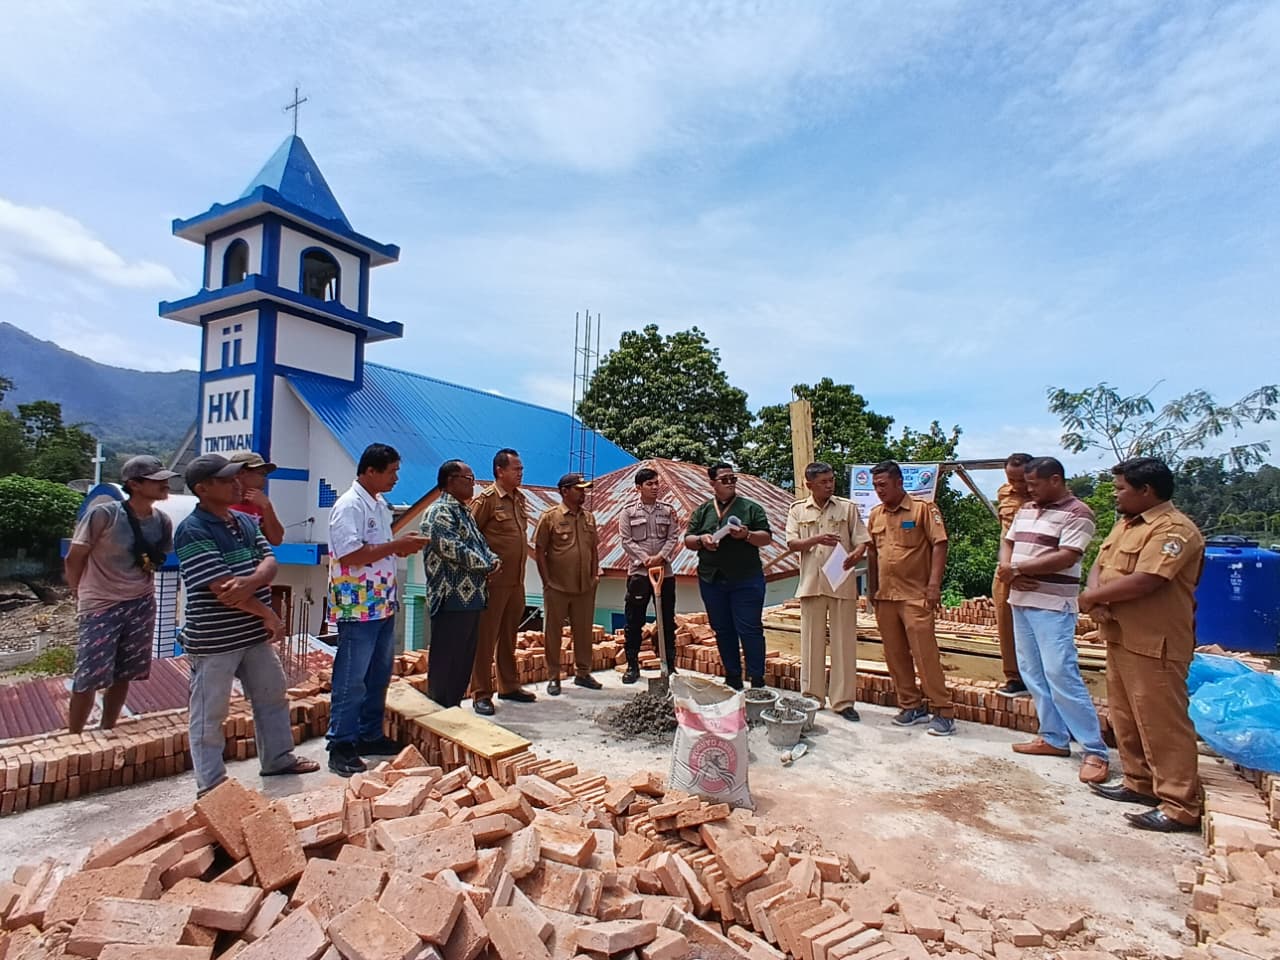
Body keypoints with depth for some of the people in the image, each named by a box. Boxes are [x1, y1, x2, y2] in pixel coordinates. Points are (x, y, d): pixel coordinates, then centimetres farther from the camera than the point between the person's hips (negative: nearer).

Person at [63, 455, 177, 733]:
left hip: (141, 606, 4)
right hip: (100, 607, -4)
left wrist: (139, 588, 9)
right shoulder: (104, 515, -18)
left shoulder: (163, 522, -3)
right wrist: (84, 596, 4)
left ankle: (105, 733, 29)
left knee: (123, 676, 12)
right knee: (88, 679, -2)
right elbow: (74, 559, -7)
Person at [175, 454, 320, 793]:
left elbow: (269, 561, -1)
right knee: (209, 714, 7)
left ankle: (278, 759, 36)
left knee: (273, 695, 19)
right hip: (214, 640, -8)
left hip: (255, 634, 8)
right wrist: (270, 615, -15)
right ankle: (211, 784, 22)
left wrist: (251, 581, -25)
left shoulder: (246, 521, 7)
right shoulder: (193, 532, -17)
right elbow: (222, 590, -22)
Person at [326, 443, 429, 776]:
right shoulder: (348, 506, -16)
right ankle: (341, 746, 13)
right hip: (358, 608, -9)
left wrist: (404, 545, 2)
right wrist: (396, 545, -21)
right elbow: (350, 554, -25)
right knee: (351, 680, 1)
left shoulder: (380, 505, 13)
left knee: (379, 675, 17)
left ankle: (370, 735, 29)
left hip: (384, 605, 9)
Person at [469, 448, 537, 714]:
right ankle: (481, 694, 9)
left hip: (516, 581, 8)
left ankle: (509, 686, 28)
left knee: (509, 636, 17)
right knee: (486, 638, 1)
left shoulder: (519, 498, 12)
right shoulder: (486, 499, -11)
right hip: (494, 581, -8)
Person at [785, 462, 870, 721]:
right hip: (811, 583, 1)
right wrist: (817, 539, -18)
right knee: (812, 640, 7)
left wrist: (856, 554, -20)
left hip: (842, 583, 0)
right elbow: (792, 544, -1)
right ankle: (812, 697, 18)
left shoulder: (847, 507, 6)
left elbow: (862, 540, 2)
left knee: (844, 641, 2)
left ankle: (843, 700, 11)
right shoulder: (797, 510, 7)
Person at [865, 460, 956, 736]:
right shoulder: (875, 514, 11)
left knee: (925, 653, -6)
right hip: (884, 596, 6)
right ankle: (912, 706, 22)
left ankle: (944, 712, 5)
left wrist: (934, 585, -16)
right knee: (894, 655, 10)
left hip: (915, 595, -6)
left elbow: (939, 545, -9)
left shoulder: (923, 509, -5)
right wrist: (872, 589, 14)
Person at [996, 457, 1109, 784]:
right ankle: (1054, 738, 23)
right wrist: (1007, 570, -6)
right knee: (1033, 674, 12)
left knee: (1061, 675, -9)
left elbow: (1065, 558, -20)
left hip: (1053, 607, -8)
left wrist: (1016, 568, -15)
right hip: (1021, 602, 8)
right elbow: (1007, 543, 15)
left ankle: (1095, 751, 2)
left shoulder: (1077, 513, -10)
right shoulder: (1026, 510, 14)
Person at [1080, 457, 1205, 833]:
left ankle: (1180, 805, 8)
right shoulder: (1125, 525, 14)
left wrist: (1091, 597, -13)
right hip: (1120, 638, 10)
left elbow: (1143, 581, -26)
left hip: (1154, 645, -10)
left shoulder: (1174, 529, -17)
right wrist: (1096, 597, -9)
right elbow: (1100, 565, 12)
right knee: (1126, 718, 18)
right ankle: (1139, 783, 31)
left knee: (1162, 724, -2)